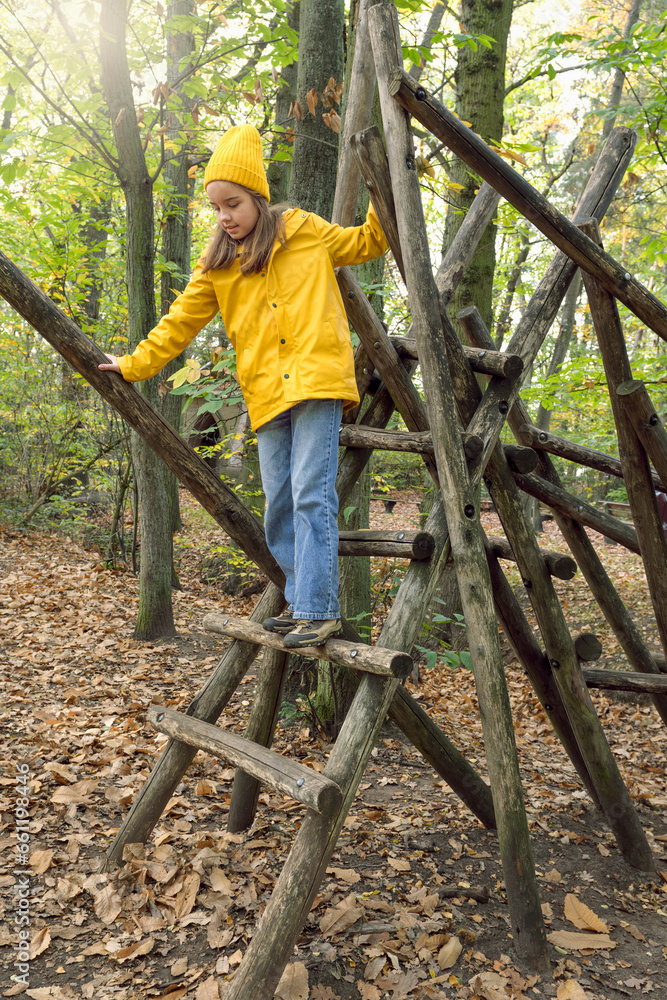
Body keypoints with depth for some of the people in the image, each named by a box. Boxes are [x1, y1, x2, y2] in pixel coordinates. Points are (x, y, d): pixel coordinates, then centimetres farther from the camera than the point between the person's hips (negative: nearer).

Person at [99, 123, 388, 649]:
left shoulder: (304, 230, 11)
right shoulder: (216, 264, 17)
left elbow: (365, 242, 23)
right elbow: (181, 320, 20)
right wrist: (135, 364, 20)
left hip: (317, 380, -4)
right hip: (266, 394, 4)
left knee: (312, 497, -11)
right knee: (279, 504, 3)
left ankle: (320, 610, -7)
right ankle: (301, 603, 14)